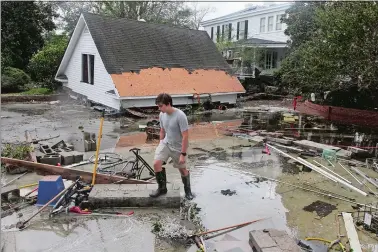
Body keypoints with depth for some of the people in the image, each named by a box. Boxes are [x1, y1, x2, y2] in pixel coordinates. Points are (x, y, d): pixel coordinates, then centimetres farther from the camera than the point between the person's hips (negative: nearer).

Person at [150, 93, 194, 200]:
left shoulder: (180, 116, -27)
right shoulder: (162, 115, -6)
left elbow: (185, 136, -24)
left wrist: (183, 154, -22)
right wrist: (160, 145, 14)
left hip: (178, 147, -4)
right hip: (165, 143, 5)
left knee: (182, 169, 11)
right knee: (156, 163, -14)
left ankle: (188, 190, 37)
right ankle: (162, 188, 7)